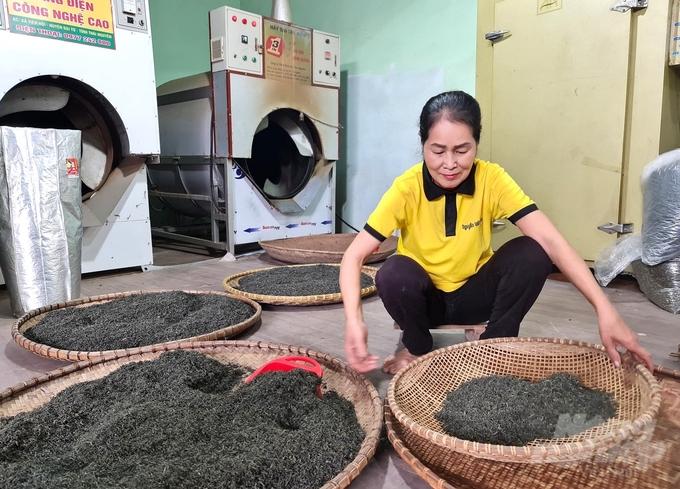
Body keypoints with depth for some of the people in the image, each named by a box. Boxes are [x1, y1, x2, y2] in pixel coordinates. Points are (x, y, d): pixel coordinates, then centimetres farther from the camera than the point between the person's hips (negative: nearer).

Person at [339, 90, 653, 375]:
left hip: (474, 293, 1)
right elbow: (354, 255, -26)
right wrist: (354, 320, -43)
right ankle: (416, 349, -2)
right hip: (424, 297, -1)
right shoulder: (406, 188, -22)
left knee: (532, 254, -25)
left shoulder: (491, 180, -19)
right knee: (394, 273, -34)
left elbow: (550, 241, -27)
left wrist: (604, 309, -38)